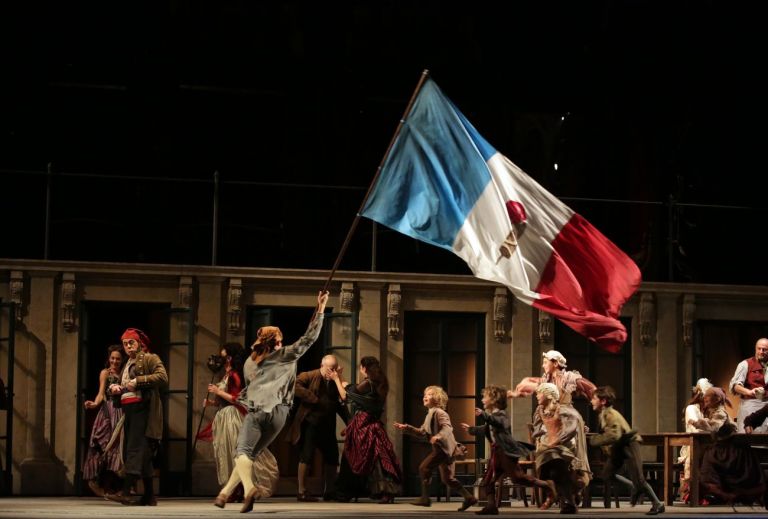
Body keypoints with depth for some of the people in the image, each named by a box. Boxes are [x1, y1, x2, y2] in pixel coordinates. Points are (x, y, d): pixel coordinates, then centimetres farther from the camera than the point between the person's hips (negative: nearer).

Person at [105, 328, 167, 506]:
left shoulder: (150, 359, 0)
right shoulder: (128, 364, 24)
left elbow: (162, 377, -15)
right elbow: (123, 386, 31)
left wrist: (137, 381, -18)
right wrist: (114, 387, 7)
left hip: (143, 409, -9)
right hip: (129, 411, 9)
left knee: (135, 449, -17)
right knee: (143, 453, 8)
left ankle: (126, 492, -25)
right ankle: (149, 496, 11)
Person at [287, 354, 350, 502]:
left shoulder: (334, 383, 14)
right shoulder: (310, 377, -4)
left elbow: (340, 404, 15)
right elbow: (295, 386, -18)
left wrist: (349, 421, 1)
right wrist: (313, 399, -20)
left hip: (327, 427, 7)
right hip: (310, 423, -7)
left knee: (332, 456, 8)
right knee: (306, 455, -8)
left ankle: (329, 491, 19)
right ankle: (301, 491, -3)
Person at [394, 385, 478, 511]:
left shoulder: (439, 412, -10)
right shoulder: (430, 415, 20)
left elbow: (447, 427, -23)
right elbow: (422, 432, 23)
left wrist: (439, 436, -41)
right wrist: (406, 428, 15)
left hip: (444, 447, -10)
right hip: (440, 448, 10)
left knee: (424, 468, -12)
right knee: (448, 479, 11)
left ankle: (425, 498, -10)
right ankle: (469, 498, 14)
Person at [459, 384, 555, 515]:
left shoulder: (501, 414, -12)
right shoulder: (492, 416, 17)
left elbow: (498, 422, -37)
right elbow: (486, 430, 36)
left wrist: (483, 415, -50)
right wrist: (471, 429, 44)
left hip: (507, 451, -10)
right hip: (497, 452, 10)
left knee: (519, 477, -10)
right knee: (488, 480, 5)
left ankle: (547, 485, 2)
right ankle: (492, 506, 6)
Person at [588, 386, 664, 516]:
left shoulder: (611, 415, -24)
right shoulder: (601, 415, 5)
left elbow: (614, 436, -35)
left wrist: (595, 440, -25)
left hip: (629, 446, -9)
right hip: (617, 448, 9)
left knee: (638, 479, -7)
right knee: (607, 474, 0)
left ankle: (658, 504, 8)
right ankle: (634, 488, 16)